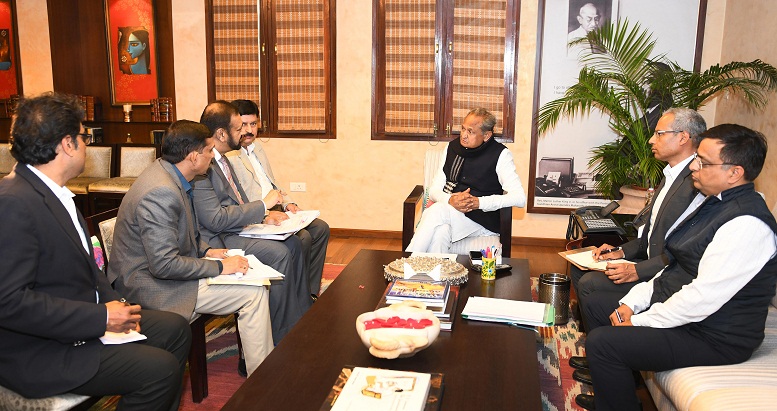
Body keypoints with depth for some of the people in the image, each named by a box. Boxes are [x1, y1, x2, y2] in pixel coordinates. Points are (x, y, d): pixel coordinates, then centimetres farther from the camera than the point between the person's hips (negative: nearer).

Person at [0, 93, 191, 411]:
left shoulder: (54, 192, 6)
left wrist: (114, 304, -1)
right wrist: (101, 317, -24)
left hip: (84, 321, 10)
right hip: (37, 352, -10)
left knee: (175, 329, 8)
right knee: (161, 369, -18)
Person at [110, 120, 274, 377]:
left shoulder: (166, 172, 3)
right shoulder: (161, 192, -28)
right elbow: (164, 265, -29)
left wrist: (206, 251, 4)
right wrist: (219, 266, -20)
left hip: (166, 268, 10)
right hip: (152, 286, -10)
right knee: (254, 293, -14)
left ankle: (251, 360, 17)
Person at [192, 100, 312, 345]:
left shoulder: (220, 159, 11)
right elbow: (216, 219, -26)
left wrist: (262, 218, 3)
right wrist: (263, 205, -19)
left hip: (237, 227, 10)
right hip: (217, 241, -10)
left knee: (293, 243, 3)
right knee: (278, 253, -22)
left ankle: (303, 317, 12)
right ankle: (283, 338, -10)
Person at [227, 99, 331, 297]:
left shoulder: (257, 147, 19)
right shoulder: (226, 157, -11)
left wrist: (287, 203, 5)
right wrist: (266, 214, -27)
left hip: (276, 210, 9)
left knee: (321, 228, -4)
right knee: (302, 238, -25)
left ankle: (310, 293, 2)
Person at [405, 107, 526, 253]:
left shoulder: (500, 154, -1)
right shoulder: (453, 147, 13)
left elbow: (520, 198, -10)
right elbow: (434, 191, 10)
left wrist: (479, 202, -20)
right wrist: (450, 200, -15)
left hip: (483, 218, -3)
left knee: (436, 211, -33)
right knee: (440, 232, -35)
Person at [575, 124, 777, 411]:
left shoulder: (747, 224, -26)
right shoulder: (713, 203, 6)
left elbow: (703, 298, -28)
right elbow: (678, 267, 10)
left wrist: (639, 322, -17)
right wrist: (632, 303, 1)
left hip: (710, 338, -10)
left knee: (602, 342, -23)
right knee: (597, 304, 17)